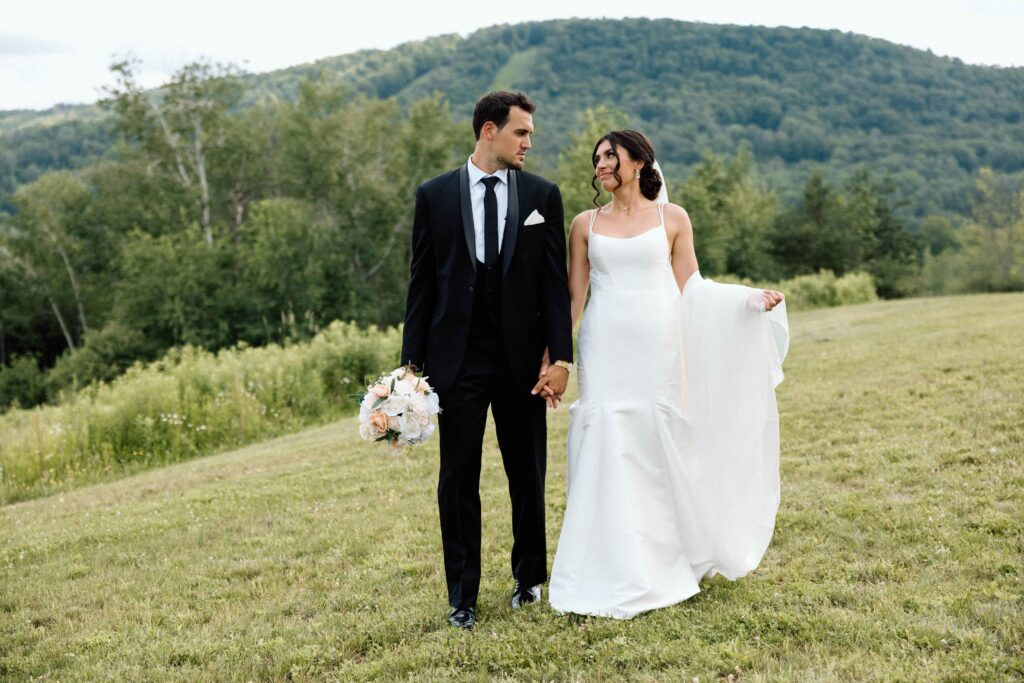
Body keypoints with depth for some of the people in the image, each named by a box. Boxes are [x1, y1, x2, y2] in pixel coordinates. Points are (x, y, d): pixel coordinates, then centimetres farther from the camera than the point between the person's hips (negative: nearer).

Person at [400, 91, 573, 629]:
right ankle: (462, 595, 14)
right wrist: (412, 359, -1)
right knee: (458, 477, 3)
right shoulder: (435, 195, 2)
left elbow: (556, 281, 1)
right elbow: (422, 282, 3)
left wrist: (559, 357, -7)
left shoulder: (543, 194, 3)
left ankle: (530, 576, 31)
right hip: (457, 357, 0)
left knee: (528, 474, 12)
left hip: (523, 358, 1)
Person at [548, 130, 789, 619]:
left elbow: (689, 287, 7)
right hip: (605, 351, 1)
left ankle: (663, 564, 19)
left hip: (657, 349, -1)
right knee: (606, 453, -3)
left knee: (658, 451, 2)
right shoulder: (585, 224, 9)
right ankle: (610, 577, 6)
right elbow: (574, 295, 9)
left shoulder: (672, 218, 6)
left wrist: (751, 298, -2)